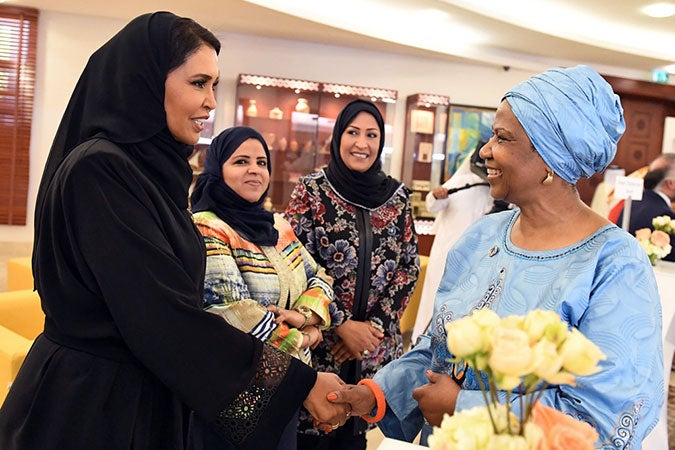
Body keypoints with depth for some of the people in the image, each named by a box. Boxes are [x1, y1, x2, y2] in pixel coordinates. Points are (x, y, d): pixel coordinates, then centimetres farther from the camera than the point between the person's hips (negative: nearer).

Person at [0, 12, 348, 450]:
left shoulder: (155, 168, 5)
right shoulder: (99, 170, -21)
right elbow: (164, 315, -26)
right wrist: (302, 382, -22)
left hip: (149, 397, 8)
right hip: (90, 407, -8)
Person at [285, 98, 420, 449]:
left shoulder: (396, 196, 5)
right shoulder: (312, 190, -4)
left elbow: (409, 266, 5)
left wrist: (375, 325, -5)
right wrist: (342, 325, -12)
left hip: (375, 347, 3)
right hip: (320, 342, -2)